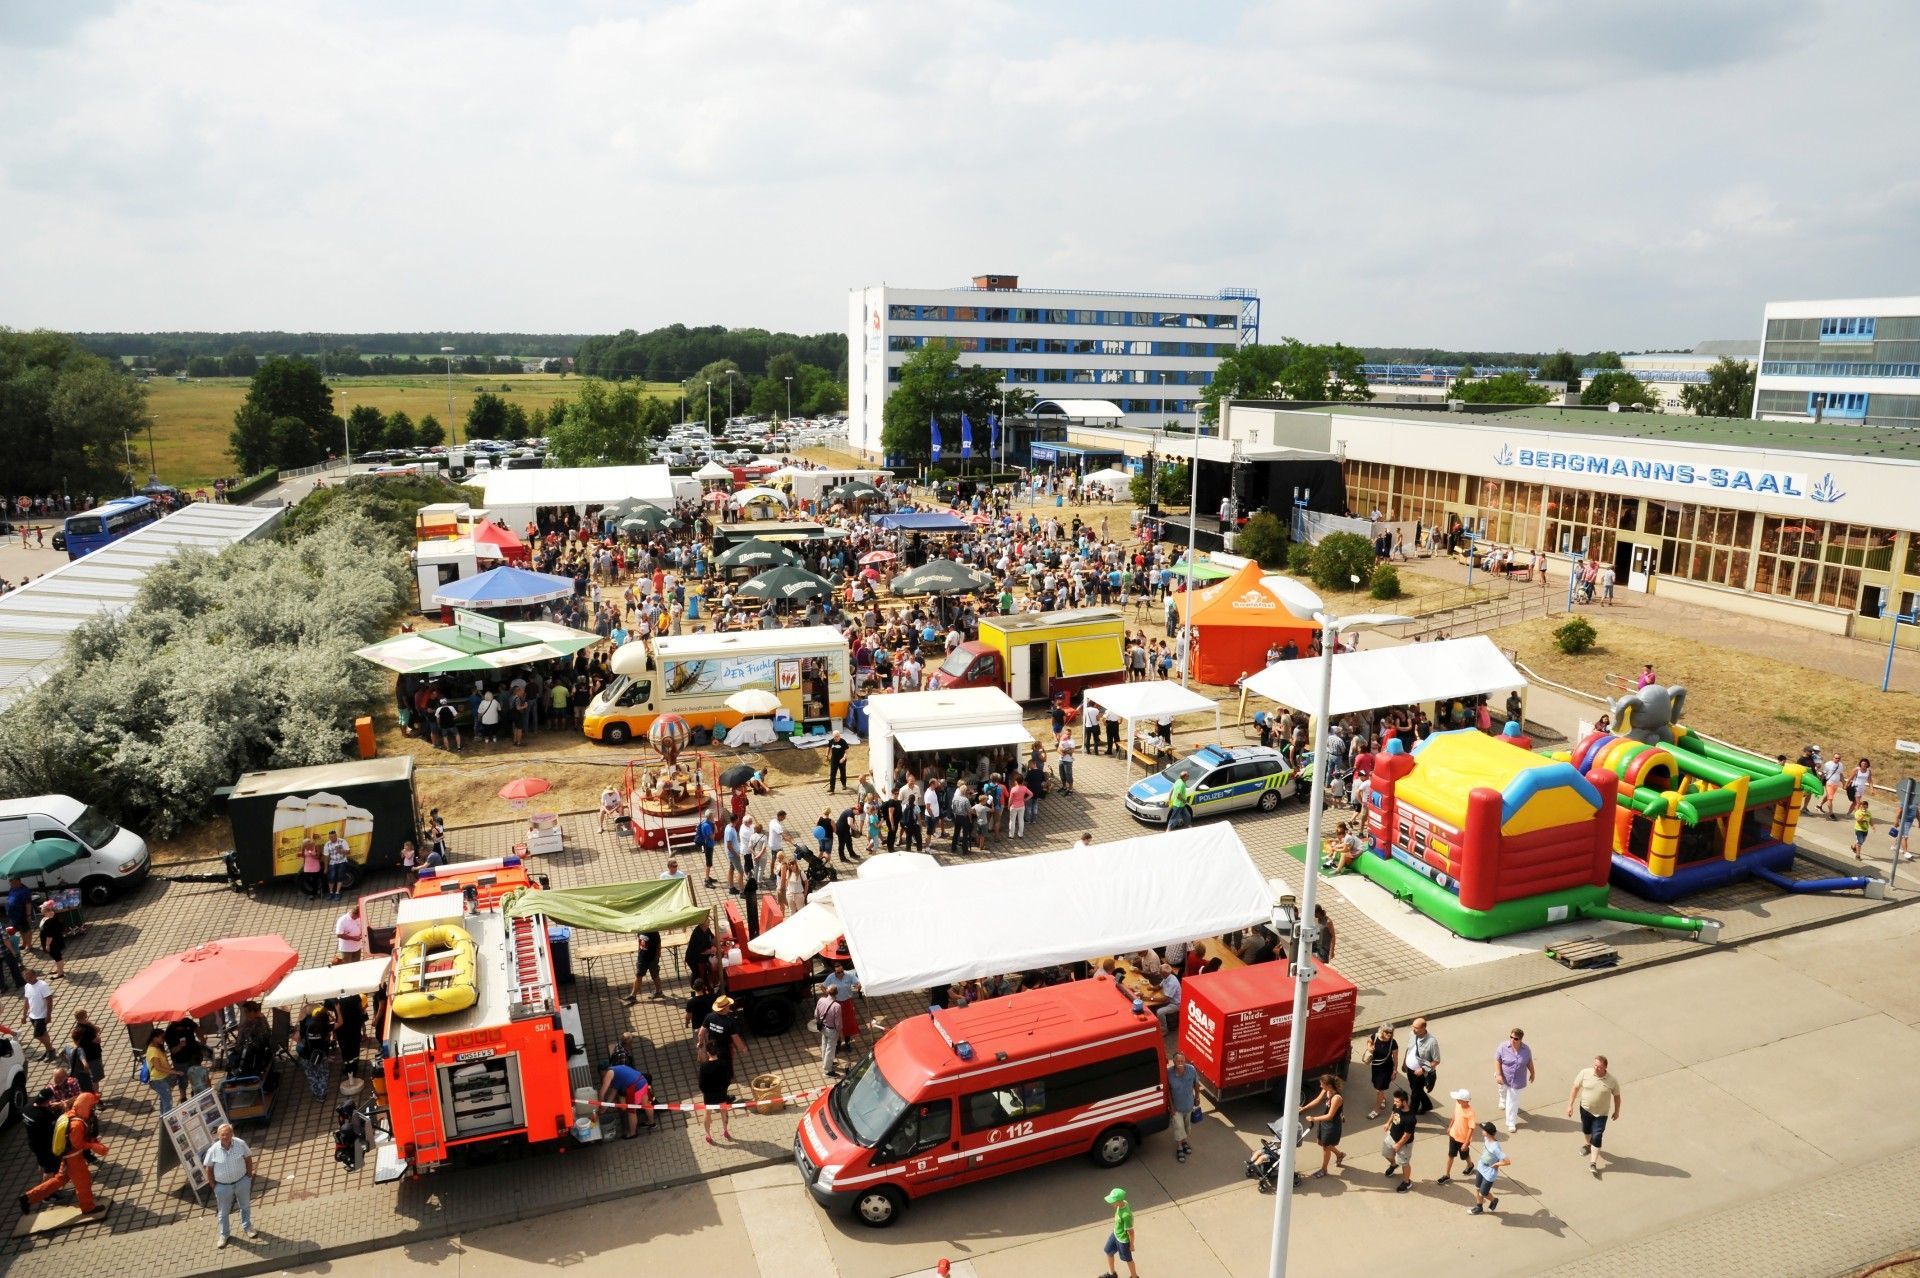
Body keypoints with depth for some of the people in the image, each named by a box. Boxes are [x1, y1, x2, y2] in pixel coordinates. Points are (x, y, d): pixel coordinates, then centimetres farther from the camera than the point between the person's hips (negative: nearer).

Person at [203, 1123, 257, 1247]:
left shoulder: (240, 1144, -19)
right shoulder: (213, 1150, -22)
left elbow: (248, 1159, -4)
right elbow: (208, 1168, -8)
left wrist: (249, 1176, -3)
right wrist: (213, 1186, -4)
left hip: (242, 1181, 1)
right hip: (223, 1186, -1)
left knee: (245, 1206, 22)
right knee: (224, 1212, 19)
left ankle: (247, 1227, 47)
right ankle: (224, 1234, 42)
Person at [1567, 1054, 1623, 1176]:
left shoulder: (1612, 1081, -20)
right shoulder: (1585, 1073, -18)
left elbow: (1616, 1096, -2)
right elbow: (1575, 1088, -8)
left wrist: (1617, 1112, 9)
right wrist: (1570, 1105, -7)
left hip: (1601, 1113, -2)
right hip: (1585, 1109, 2)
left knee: (1597, 1137, -3)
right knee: (1586, 1129, 25)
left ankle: (1593, 1163, 9)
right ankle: (1587, 1144, 55)